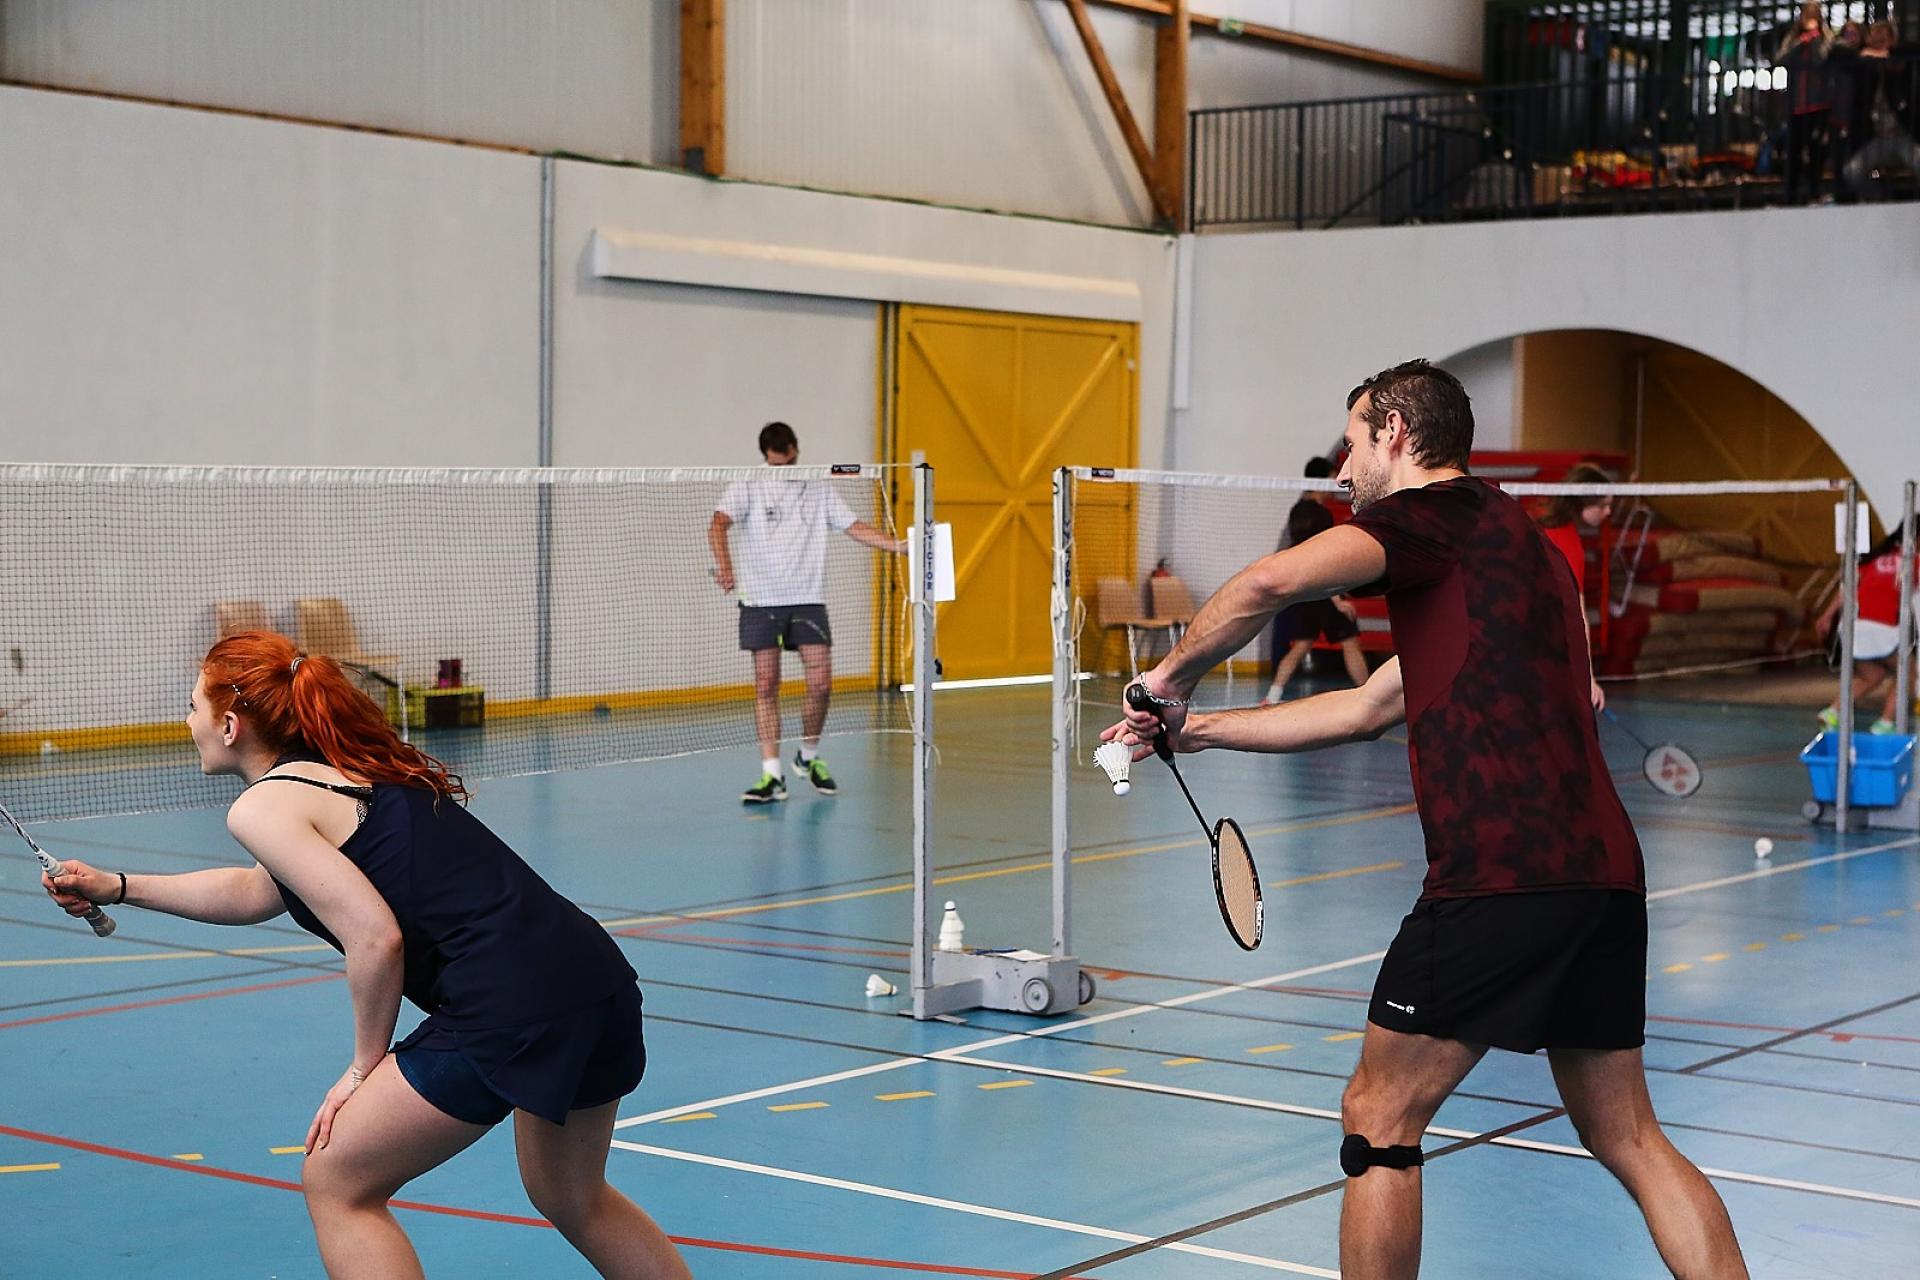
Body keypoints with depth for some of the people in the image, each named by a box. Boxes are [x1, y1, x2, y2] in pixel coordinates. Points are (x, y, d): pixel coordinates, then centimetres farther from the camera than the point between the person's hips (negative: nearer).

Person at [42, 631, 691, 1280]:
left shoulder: (262, 806, -3)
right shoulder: (346, 770, 23)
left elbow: (376, 939, -14)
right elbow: (259, 892, 37)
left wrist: (364, 1067, 0)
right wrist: (117, 888, 40)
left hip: (511, 1006, -9)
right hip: (599, 979, 9)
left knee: (336, 1185, 9)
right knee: (575, 1201, 29)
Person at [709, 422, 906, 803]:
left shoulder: (819, 490, 11)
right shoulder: (747, 488, 1)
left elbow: (855, 528, 10)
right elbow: (717, 524, -13)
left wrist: (901, 545, -2)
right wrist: (724, 563, -32)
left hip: (808, 600, 2)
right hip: (761, 601, -2)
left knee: (821, 683, -6)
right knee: (766, 686, -3)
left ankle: (809, 757, 18)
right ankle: (772, 775, 0)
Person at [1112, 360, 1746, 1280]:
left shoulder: (1441, 513, -2)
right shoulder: (1508, 548, 26)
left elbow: (1271, 583, -20)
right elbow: (1367, 709, 31)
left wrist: (1176, 672, -1)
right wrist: (1193, 730, 32)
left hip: (1501, 879, -9)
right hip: (1604, 876, 9)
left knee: (1379, 1120, 5)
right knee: (1628, 1140, 15)